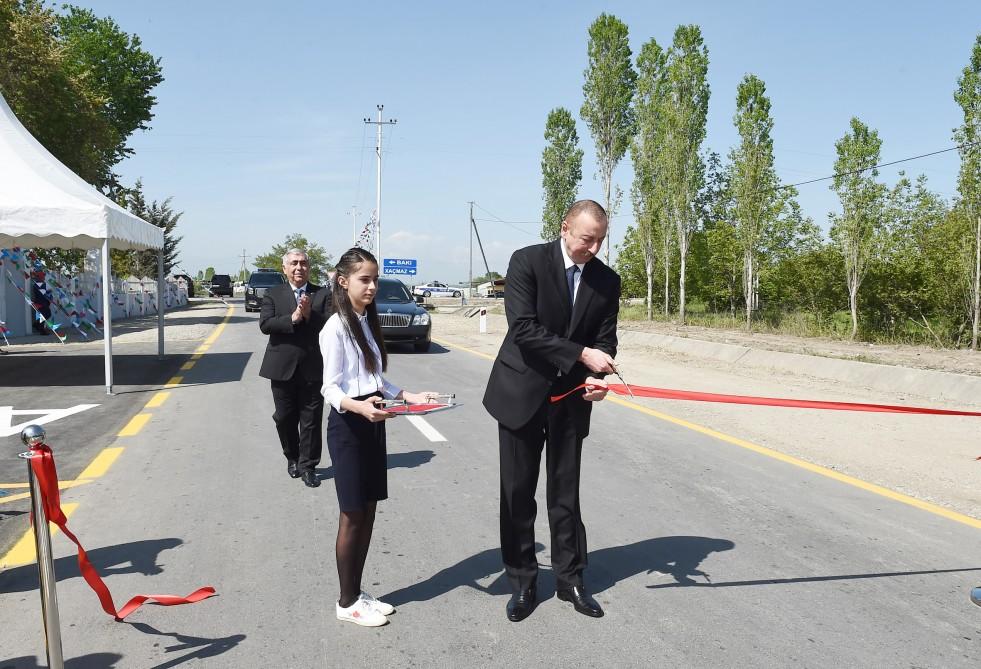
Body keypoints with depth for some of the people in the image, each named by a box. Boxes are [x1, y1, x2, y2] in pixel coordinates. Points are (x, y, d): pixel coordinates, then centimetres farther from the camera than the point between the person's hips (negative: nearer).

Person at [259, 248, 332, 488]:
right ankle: (292, 459, 31)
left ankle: (307, 466, 14)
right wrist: (293, 318, -18)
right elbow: (265, 324, -8)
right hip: (283, 368, 1)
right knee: (284, 418, 11)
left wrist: (310, 315, -21)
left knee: (311, 420, 2)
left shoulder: (323, 294, 3)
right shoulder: (273, 294, 5)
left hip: (312, 367, -1)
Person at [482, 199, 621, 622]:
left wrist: (597, 377, -18)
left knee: (565, 493, 11)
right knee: (518, 493, 6)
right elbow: (523, 329, -20)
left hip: (570, 400, 3)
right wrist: (582, 354, -25)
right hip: (522, 394, -3)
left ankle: (570, 578, 26)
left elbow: (605, 340, 3)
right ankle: (522, 582, 21)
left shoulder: (607, 281, 1)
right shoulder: (527, 262, -11)